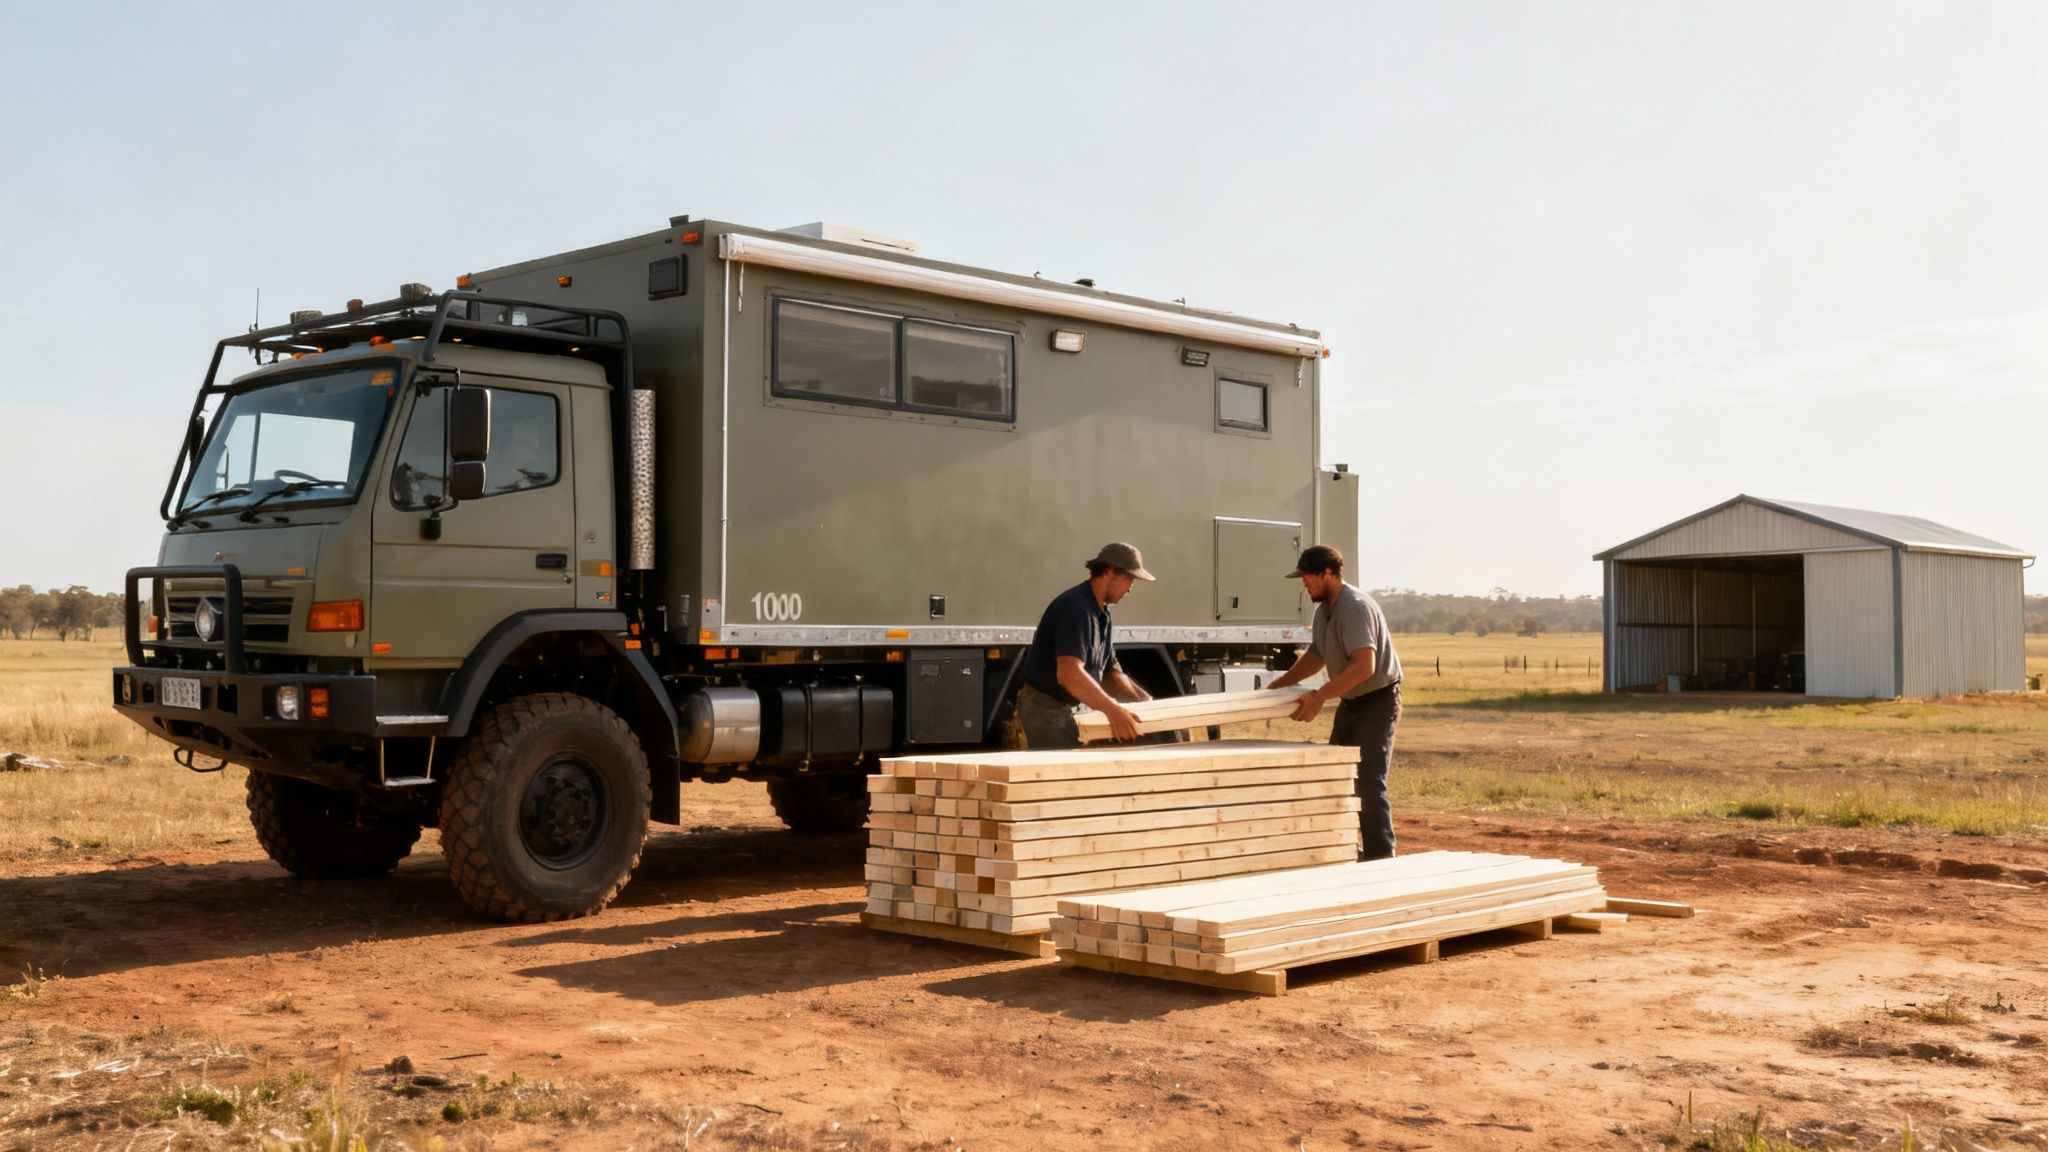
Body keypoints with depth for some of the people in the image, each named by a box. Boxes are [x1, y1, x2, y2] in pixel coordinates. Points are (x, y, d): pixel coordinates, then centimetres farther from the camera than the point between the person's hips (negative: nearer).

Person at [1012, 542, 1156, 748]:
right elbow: (1068, 673, -34)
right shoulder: (1076, 607, -21)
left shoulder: (1101, 614, 12)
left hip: (1063, 708, 10)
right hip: (1044, 706, -10)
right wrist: (1113, 710, -39)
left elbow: (1111, 673, 18)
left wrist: (1147, 702, 5)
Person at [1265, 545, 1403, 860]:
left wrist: (1320, 696, -34)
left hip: (1378, 700, -10)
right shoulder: (1324, 609, 8)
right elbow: (1316, 656, 23)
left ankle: (1381, 856, -13)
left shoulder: (1355, 606, -23)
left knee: (1369, 782, -15)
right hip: (1350, 702, 10)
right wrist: (1277, 686, 23)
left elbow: (1364, 666, -33)